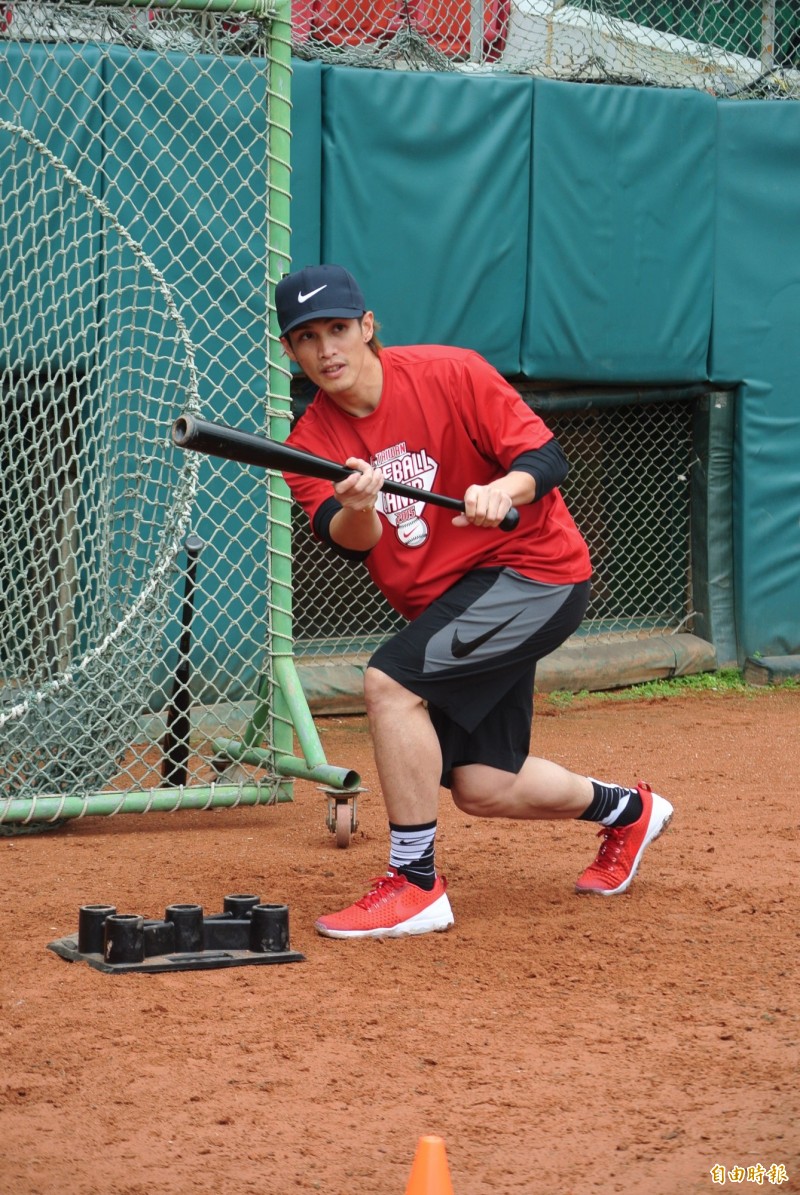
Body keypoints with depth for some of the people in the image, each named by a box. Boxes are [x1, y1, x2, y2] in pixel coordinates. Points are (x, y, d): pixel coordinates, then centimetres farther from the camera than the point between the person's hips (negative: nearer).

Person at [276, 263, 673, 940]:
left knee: (390, 680, -26)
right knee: (482, 788, 7)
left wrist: (502, 490, -35)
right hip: (444, 602, 7)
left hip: (534, 572, -7)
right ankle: (625, 810, 37)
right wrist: (356, 510, -39)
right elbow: (348, 543, -16)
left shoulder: (450, 375, -12)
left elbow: (547, 458, -14)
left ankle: (415, 885, -17)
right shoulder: (310, 444, -1)